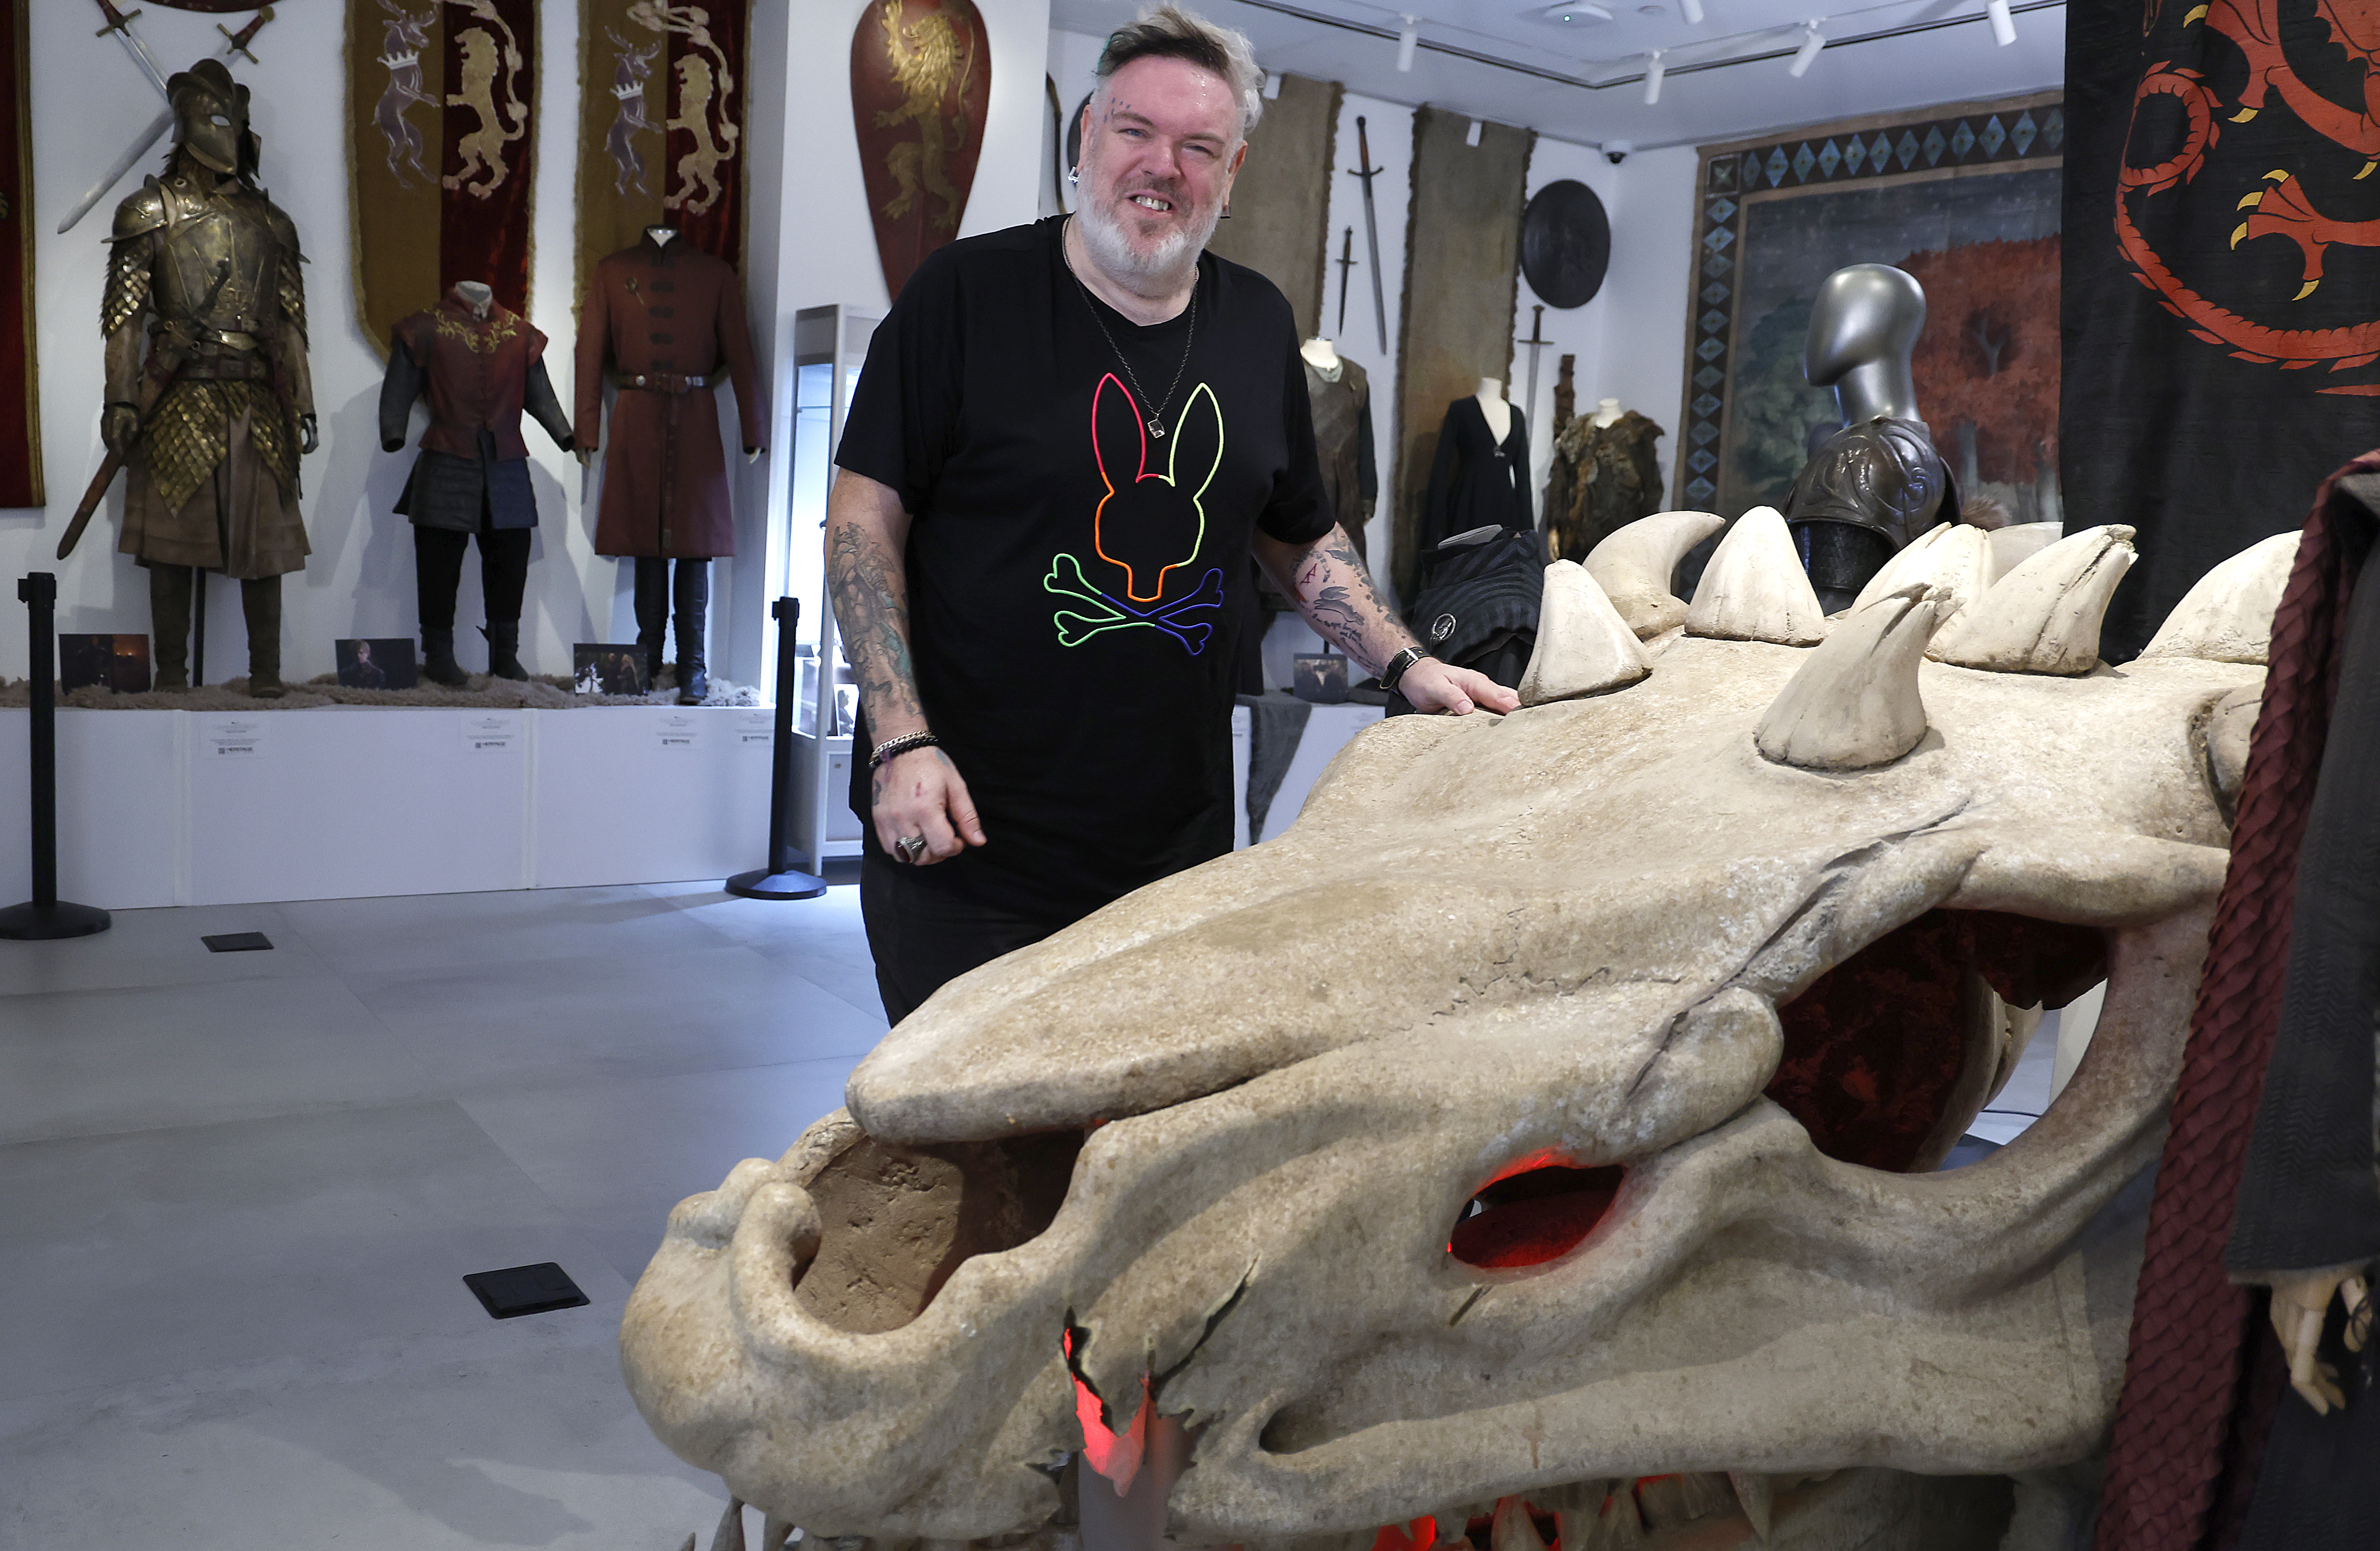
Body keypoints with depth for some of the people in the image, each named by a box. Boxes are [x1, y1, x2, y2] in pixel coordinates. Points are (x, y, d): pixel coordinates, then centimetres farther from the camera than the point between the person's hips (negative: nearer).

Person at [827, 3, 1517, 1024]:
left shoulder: (1261, 327, 9)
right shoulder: (970, 292, -6)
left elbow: (1301, 538, 20)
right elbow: (865, 515, -6)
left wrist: (1404, 664, 8)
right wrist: (902, 740, -14)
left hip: (1176, 844, 4)